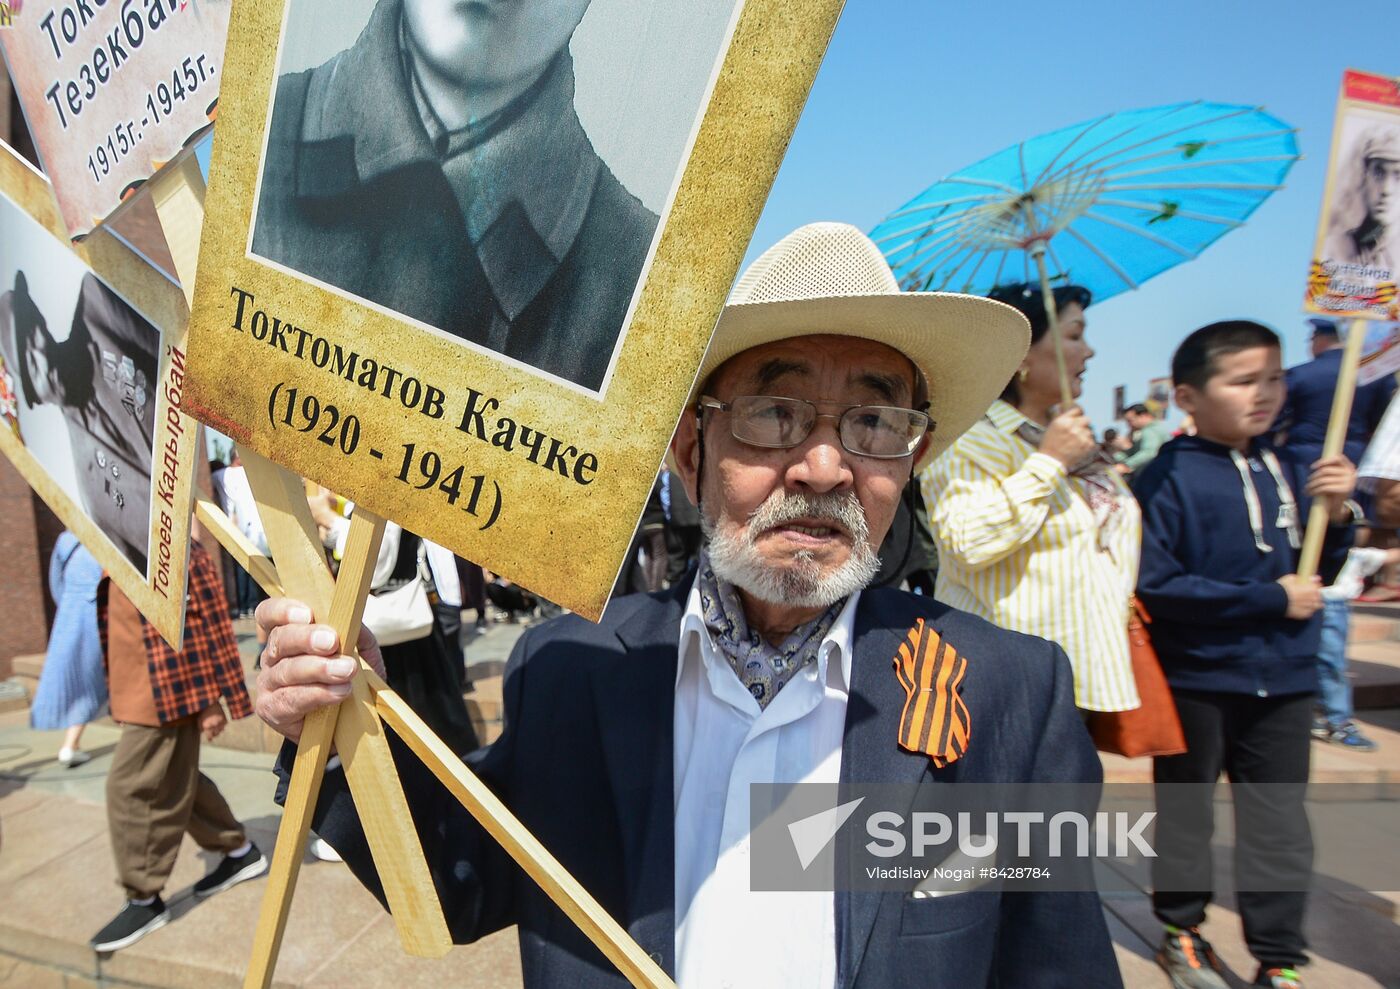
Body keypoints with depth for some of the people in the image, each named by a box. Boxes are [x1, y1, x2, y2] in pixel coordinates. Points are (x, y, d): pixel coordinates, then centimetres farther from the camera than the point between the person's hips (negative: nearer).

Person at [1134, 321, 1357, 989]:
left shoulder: (1288, 472, 3)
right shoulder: (1168, 478, -15)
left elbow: (1316, 574, 12)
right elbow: (1156, 585, -22)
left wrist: (1335, 515, -5)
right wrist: (1270, 598, -16)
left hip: (1282, 678, 5)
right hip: (1196, 678, -4)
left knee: (1280, 820, 14)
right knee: (1186, 811, 14)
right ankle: (1181, 933, 34)